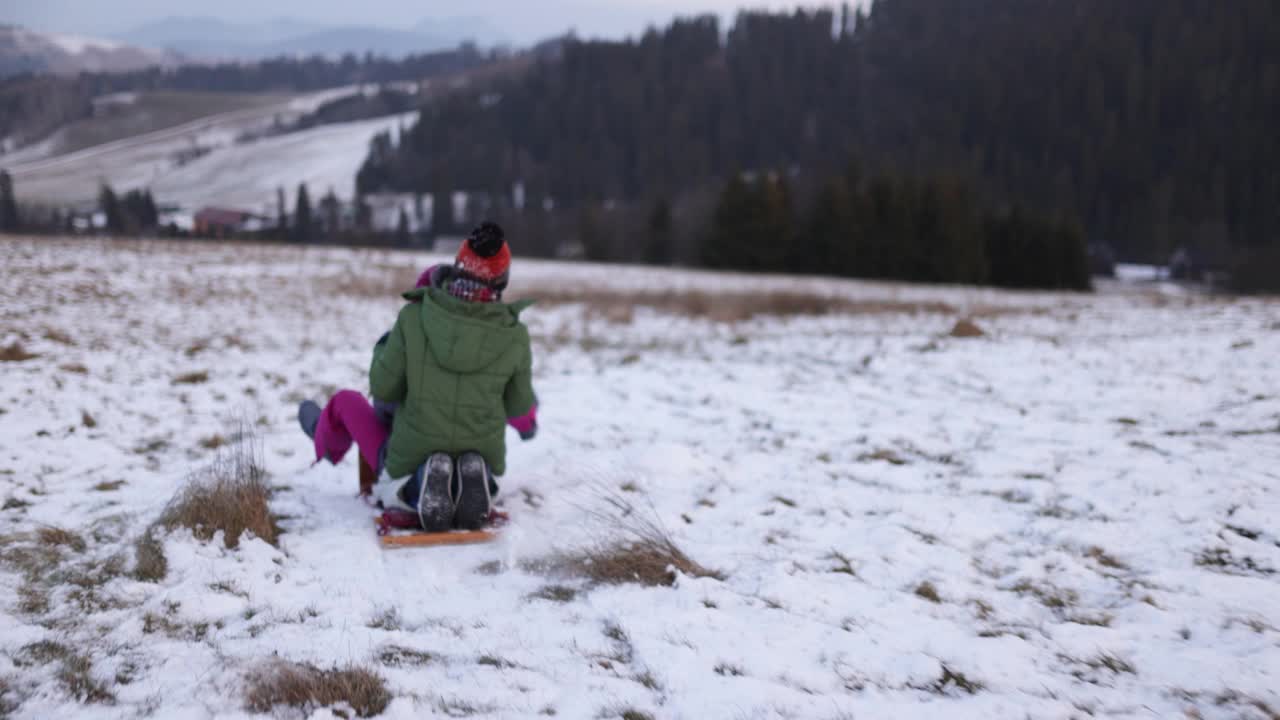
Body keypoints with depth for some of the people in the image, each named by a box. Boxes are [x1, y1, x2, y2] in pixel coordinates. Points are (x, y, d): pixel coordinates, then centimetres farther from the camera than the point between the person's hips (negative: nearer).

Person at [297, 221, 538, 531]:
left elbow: (383, 388, -8)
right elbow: (519, 408, 1)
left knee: (345, 400, 22)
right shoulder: (514, 336, -14)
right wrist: (529, 424, 27)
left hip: (408, 467, -1)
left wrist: (382, 348, 14)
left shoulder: (413, 317, -18)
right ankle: (473, 473, 11)